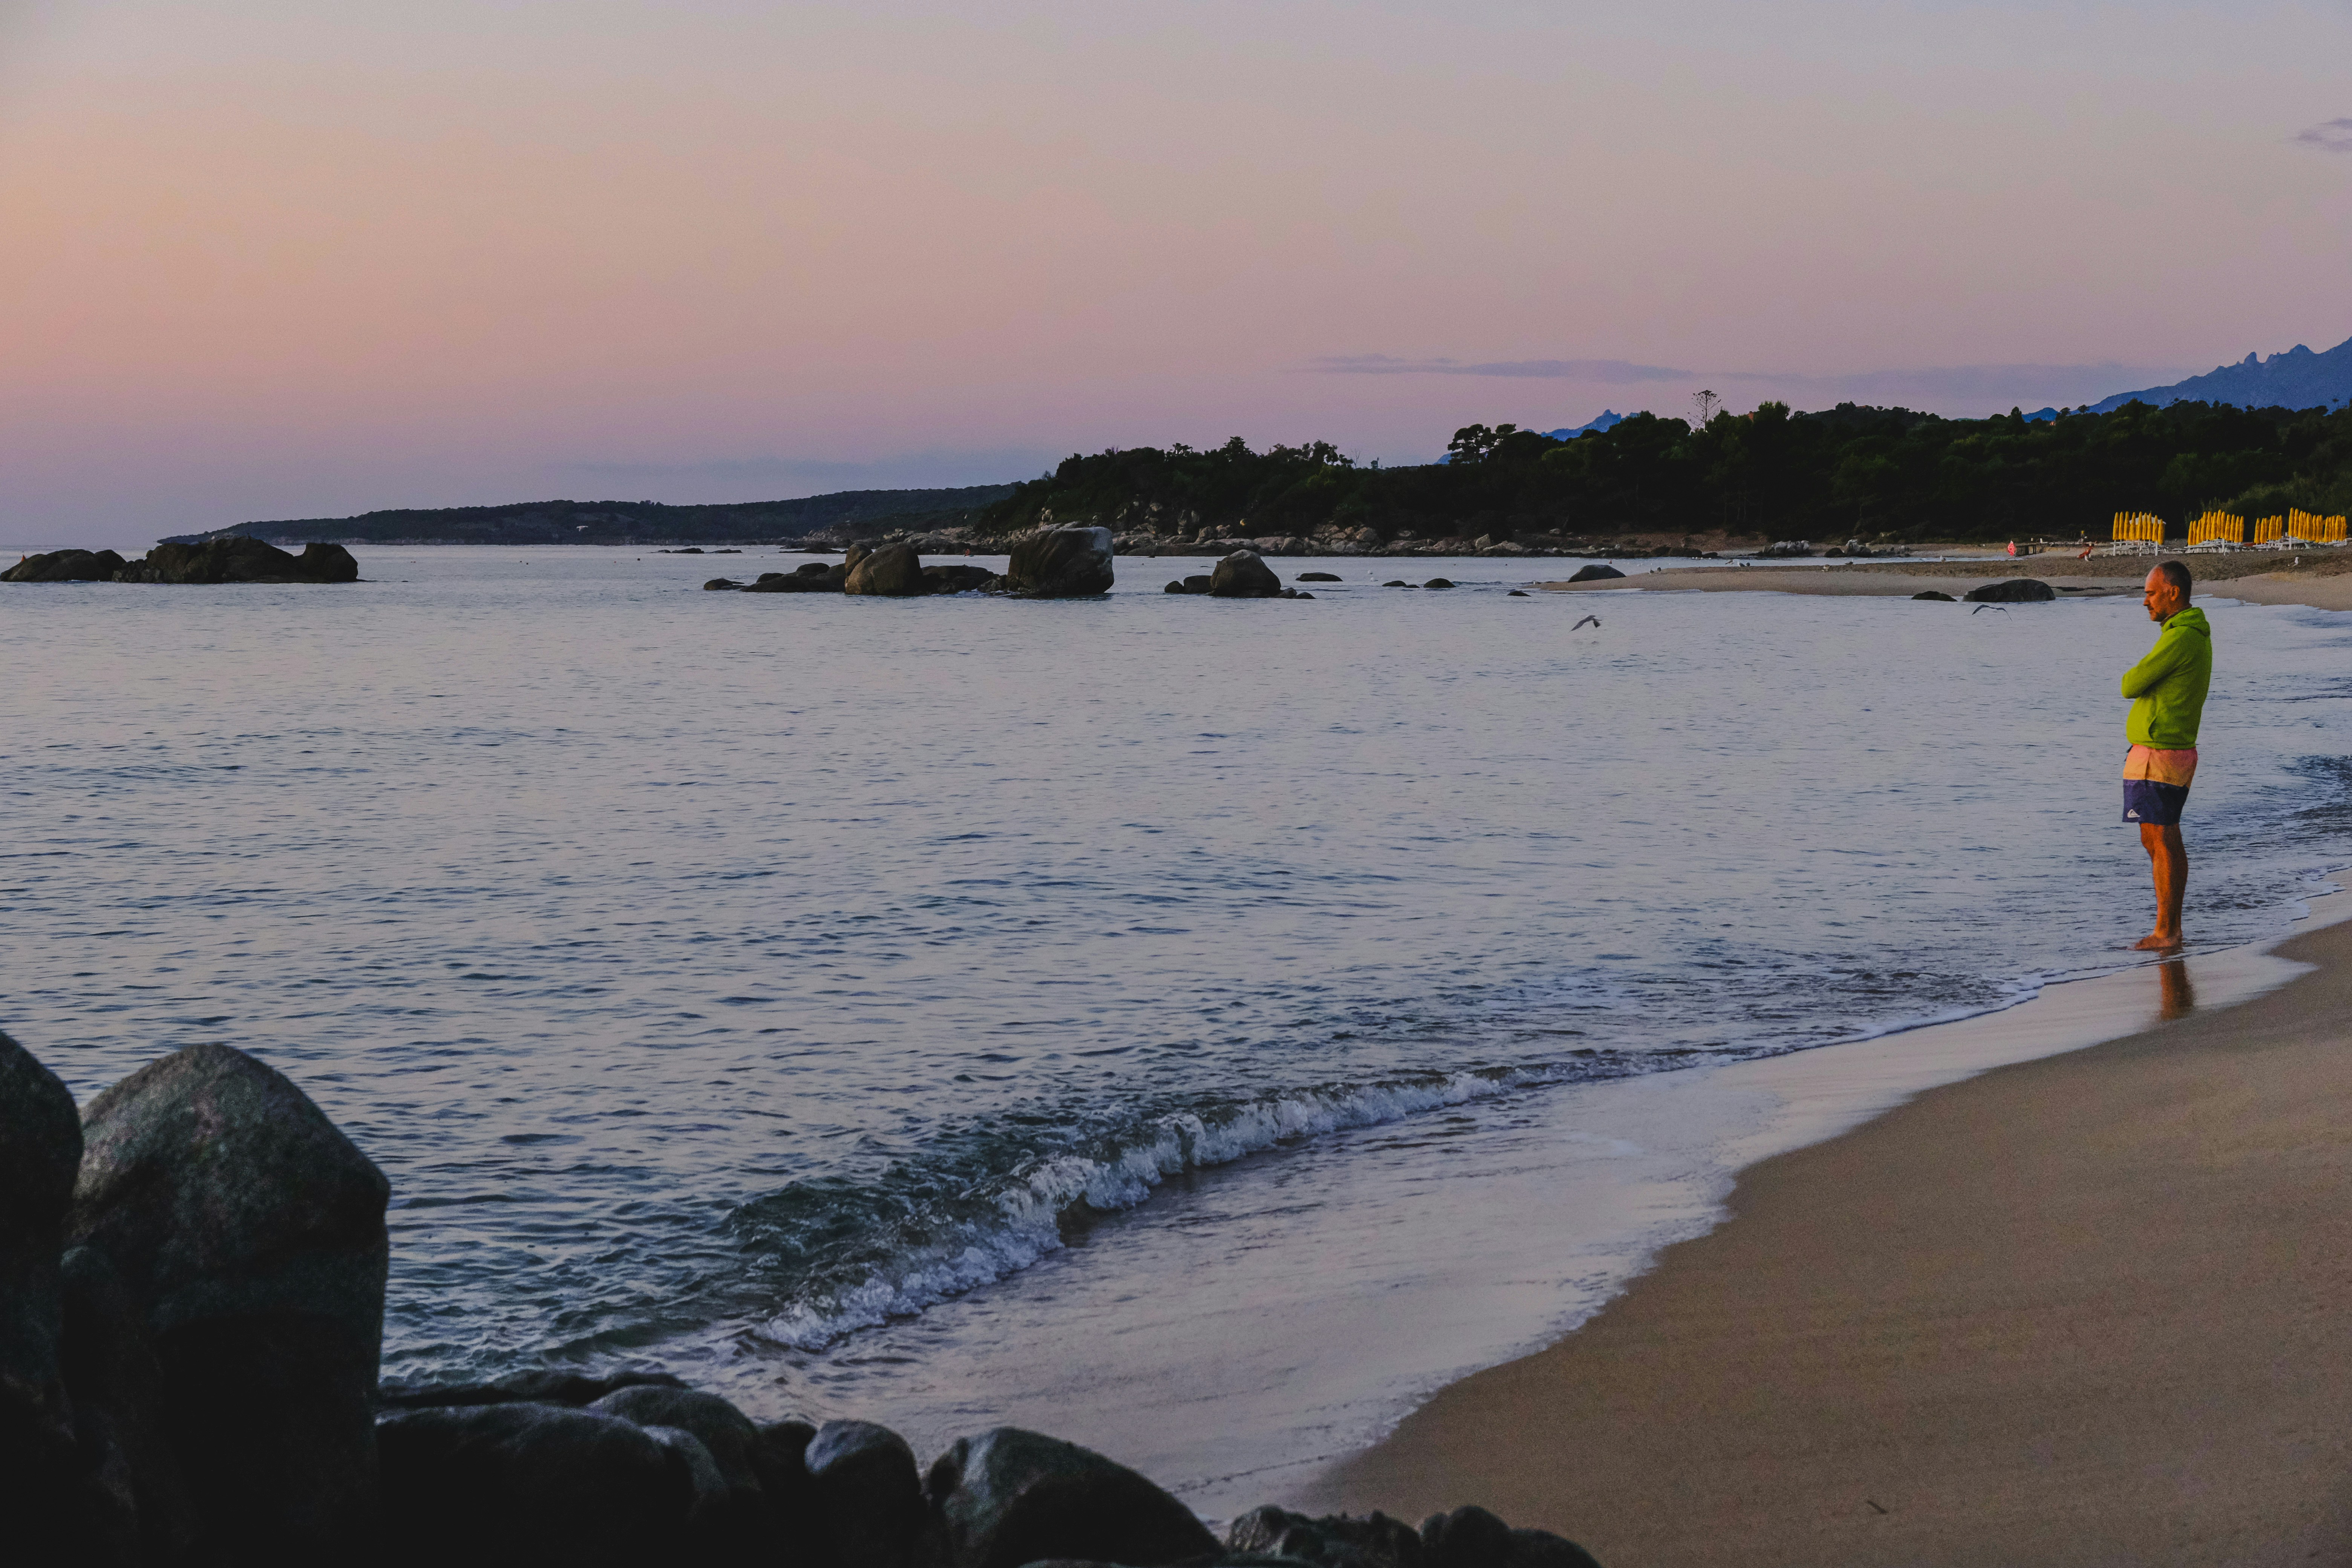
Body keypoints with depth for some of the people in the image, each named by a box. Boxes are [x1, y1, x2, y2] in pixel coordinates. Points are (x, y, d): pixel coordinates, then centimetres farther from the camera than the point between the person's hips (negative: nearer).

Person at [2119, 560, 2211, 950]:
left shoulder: (2179, 639, -20)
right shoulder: (2198, 636, 14)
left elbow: (2130, 686, -15)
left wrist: (2134, 674, 3)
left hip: (2157, 757, -10)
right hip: (2180, 750, 10)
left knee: (2161, 844, -4)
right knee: (2166, 843, 14)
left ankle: (2165, 933, 1)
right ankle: (2172, 929, 18)